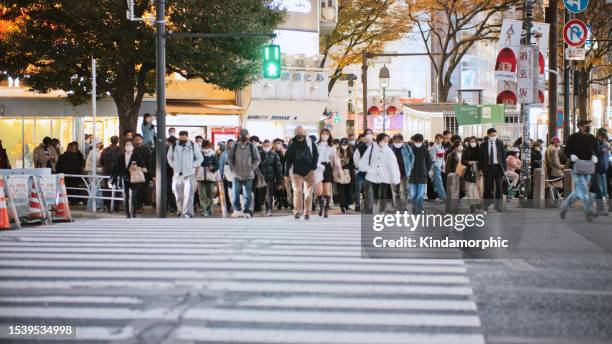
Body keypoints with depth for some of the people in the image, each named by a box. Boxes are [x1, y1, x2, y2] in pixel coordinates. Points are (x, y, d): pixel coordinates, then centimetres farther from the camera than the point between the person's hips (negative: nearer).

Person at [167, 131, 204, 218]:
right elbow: (169, 157, 21)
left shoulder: (193, 146, -1)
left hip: (189, 174, -3)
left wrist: (192, 165, -3)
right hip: (177, 174, 3)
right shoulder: (174, 146, 5)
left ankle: (187, 212, -10)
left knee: (188, 194, -11)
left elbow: (200, 158, 6)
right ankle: (181, 210, 27)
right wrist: (173, 165, 8)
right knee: (178, 194, 8)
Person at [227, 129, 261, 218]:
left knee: (247, 195, 1)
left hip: (248, 175, -1)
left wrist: (252, 168, -4)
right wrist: (233, 168, -1)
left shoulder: (252, 147, 2)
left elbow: (257, 159, 5)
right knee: (235, 193, 1)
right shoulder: (234, 146, 5)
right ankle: (237, 210, 14)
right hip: (237, 175, 1)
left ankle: (246, 211, 8)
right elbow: (230, 158, 10)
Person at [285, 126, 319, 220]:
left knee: (308, 192, 2)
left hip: (309, 172, 0)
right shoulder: (292, 145, 1)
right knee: (297, 191, -13)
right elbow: (288, 160, 5)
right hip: (296, 172, 0)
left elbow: (316, 155, 2)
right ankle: (297, 211, -16)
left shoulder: (310, 142, 0)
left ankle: (307, 213, 9)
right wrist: (286, 174, 4)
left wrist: (313, 168, -6)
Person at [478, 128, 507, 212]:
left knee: (499, 187, 2)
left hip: (498, 167, 1)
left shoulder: (500, 143, 3)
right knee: (488, 187, 2)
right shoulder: (484, 145, 1)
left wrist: (505, 168, -2)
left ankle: (498, 206, 8)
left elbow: (503, 156, 3)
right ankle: (487, 206, 10)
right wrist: (480, 169, -3)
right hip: (488, 167, -1)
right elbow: (481, 158, 3)